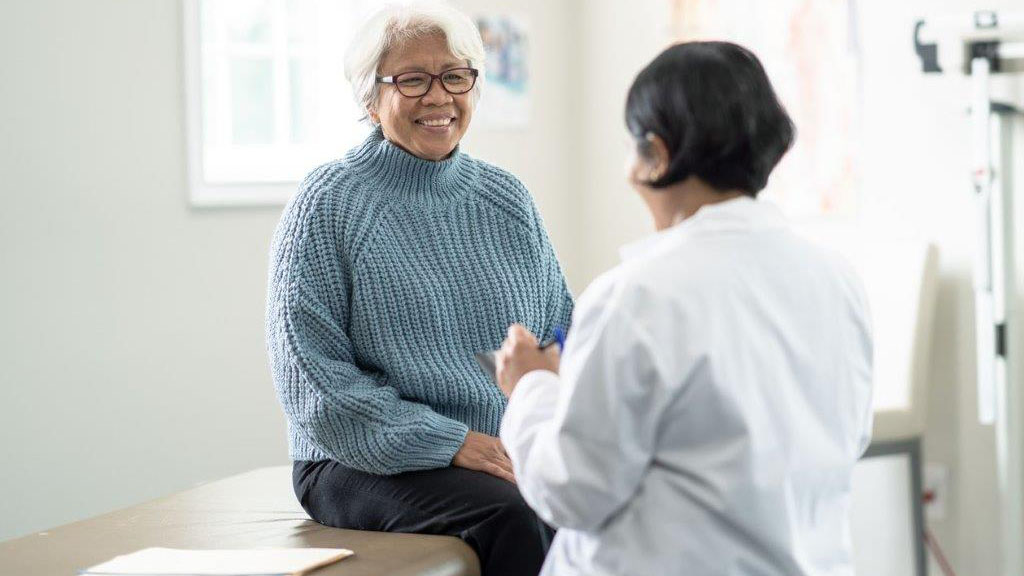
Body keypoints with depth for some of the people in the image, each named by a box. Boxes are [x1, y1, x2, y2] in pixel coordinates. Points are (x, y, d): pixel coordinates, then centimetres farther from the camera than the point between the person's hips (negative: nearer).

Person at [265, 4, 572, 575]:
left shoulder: (507, 199, 14)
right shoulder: (328, 206, -2)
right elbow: (311, 375, -10)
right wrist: (450, 442, -17)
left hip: (515, 451, 5)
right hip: (368, 461, -4)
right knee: (515, 516, -33)